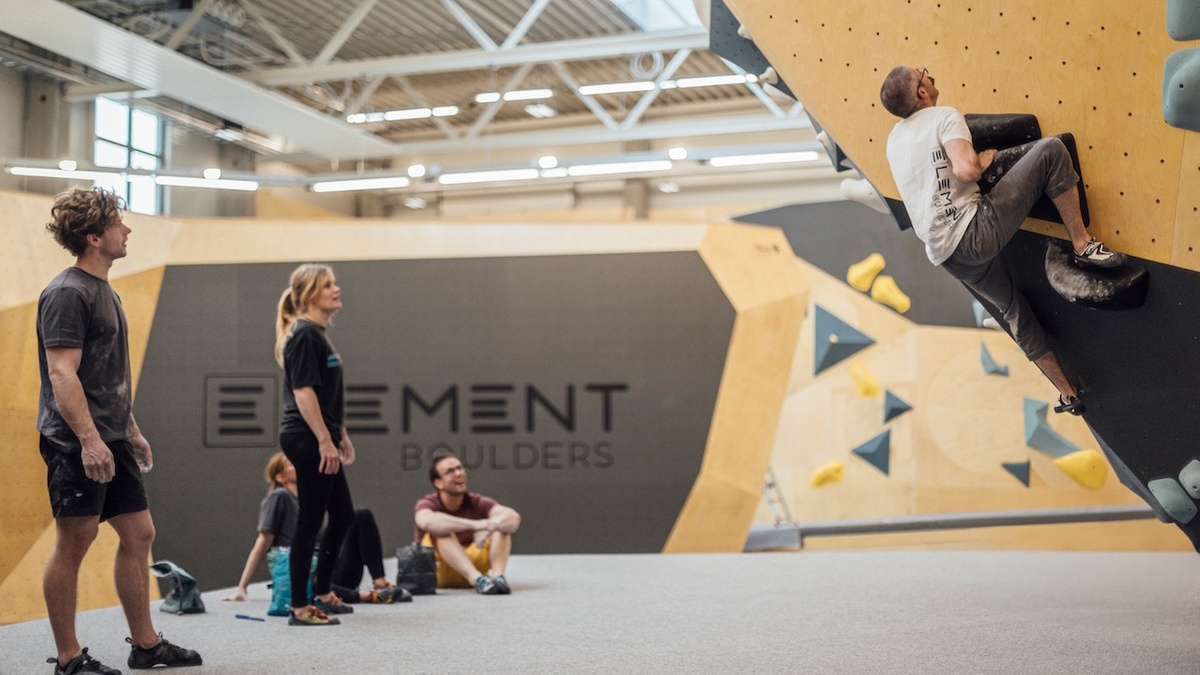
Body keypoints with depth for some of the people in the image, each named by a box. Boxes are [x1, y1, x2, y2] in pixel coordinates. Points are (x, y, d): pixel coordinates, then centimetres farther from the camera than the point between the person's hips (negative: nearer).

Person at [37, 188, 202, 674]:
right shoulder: (67, 293, -13)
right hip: (76, 444, -10)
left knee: (138, 534, 11)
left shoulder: (104, 291, 17)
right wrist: (89, 439, -27)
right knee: (73, 545, -2)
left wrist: (131, 430, 24)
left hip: (111, 441, 10)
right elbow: (62, 374, -21)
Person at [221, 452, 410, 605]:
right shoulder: (279, 497, 1)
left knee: (362, 515, -7)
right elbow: (263, 543, -4)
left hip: (331, 573, 7)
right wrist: (241, 588, -11)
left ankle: (380, 583, -17)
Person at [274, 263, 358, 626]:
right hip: (307, 440, -10)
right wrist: (325, 440, -22)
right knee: (310, 521, -4)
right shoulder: (304, 334, -14)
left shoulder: (317, 334, 16)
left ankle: (323, 593, 28)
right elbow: (303, 392, -20)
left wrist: (341, 436, 23)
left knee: (342, 515, 17)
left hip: (319, 440, 10)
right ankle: (299, 608, 4)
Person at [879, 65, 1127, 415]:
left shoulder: (894, 138, 16)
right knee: (1051, 151, -5)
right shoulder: (944, 115, -6)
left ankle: (1068, 394, 33)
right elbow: (966, 169, -23)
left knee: (1013, 308, 25)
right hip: (974, 231, -8)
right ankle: (1084, 245, -2)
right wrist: (984, 160, -1)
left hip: (944, 251, 8)